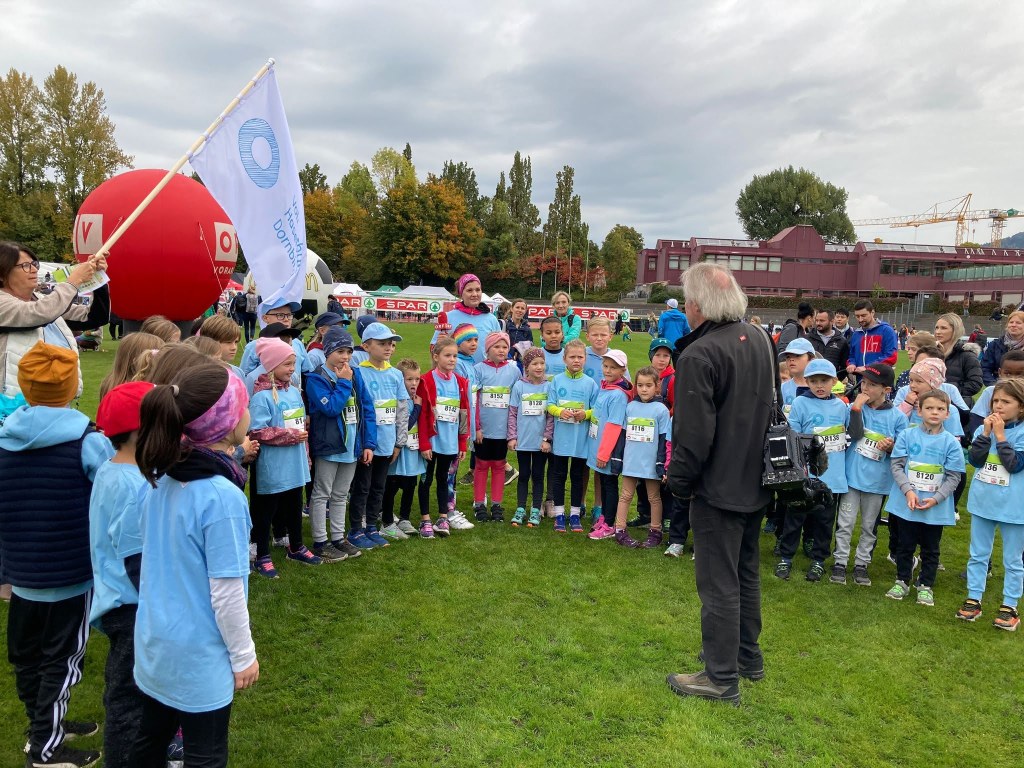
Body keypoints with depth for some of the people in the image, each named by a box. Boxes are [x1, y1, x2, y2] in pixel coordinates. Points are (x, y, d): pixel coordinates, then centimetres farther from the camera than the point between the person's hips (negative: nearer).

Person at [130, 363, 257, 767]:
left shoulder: (161, 478, -5)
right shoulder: (222, 496, -27)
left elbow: (164, 562, 8)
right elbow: (226, 594, -21)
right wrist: (244, 655, -8)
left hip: (154, 644, 7)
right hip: (197, 657, -7)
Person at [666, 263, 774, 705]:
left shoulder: (699, 356, -24)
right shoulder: (760, 340, 4)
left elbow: (693, 433, -24)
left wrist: (679, 482, -10)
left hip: (718, 488, -9)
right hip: (757, 481, 9)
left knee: (719, 584, 4)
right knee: (747, 572, 22)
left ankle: (721, 677, 16)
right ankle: (748, 657, 37)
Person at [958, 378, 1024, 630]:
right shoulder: (984, 428, 2)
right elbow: (975, 460, -8)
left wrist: (1000, 435, -19)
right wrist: (986, 433, -15)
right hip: (983, 501, 4)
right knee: (978, 555, 13)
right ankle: (973, 600, 24)